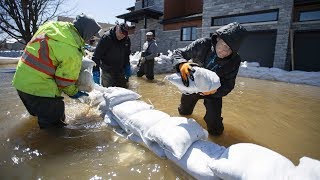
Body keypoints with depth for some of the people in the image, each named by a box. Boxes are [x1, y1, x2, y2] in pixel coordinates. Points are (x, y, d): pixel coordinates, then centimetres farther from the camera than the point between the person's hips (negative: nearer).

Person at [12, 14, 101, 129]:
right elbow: (65, 80, -14)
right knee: (55, 123, 6)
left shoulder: (50, 25, 1)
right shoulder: (73, 52, -24)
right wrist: (73, 92, 6)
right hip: (39, 88, -9)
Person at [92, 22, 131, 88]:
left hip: (120, 71, 6)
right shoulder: (106, 37, -16)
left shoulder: (127, 40, 1)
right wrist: (96, 71, -25)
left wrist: (127, 67, 11)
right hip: (107, 72, -5)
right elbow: (96, 55, -19)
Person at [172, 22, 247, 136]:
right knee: (183, 113, 27)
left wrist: (216, 90, -42)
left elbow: (228, 85, -19)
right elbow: (178, 53, -24)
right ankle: (186, 109, 63)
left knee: (215, 130, -3)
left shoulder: (234, 61, -24)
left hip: (213, 92, 0)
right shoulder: (202, 45, -27)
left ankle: (213, 118, 31)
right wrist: (182, 64, -48)